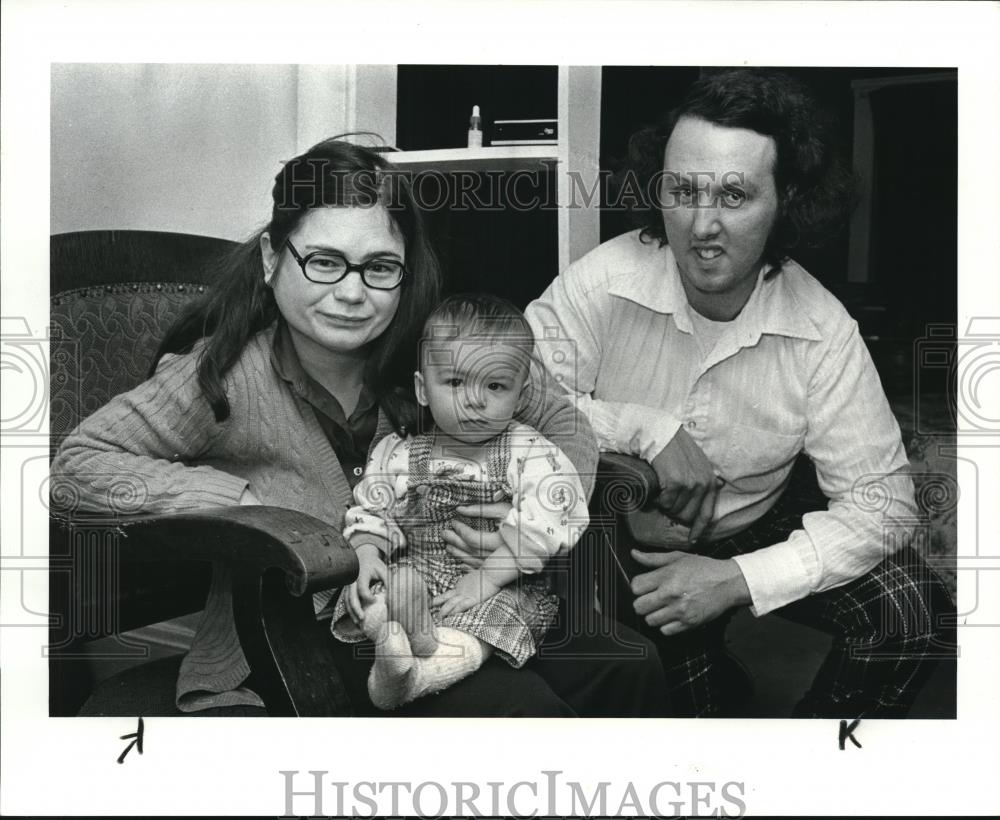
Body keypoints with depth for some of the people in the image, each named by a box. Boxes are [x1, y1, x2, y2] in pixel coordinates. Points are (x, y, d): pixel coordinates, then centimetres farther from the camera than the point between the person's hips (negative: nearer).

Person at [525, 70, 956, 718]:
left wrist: (738, 579, -27)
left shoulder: (822, 329, -16)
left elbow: (881, 499, -16)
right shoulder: (604, 281, -19)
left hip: (758, 528, 2)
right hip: (622, 535, -1)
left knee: (914, 612, -16)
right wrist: (647, 429, -27)